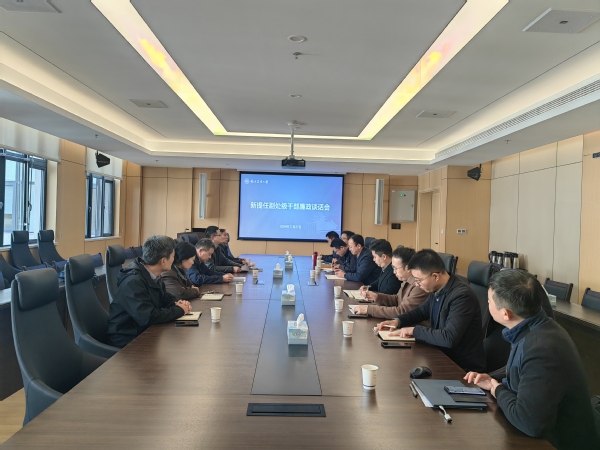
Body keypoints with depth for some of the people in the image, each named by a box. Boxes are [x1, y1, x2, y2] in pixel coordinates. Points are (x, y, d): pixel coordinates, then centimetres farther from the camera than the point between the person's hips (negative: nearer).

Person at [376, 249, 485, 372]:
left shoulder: (462, 296, -24)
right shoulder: (437, 291, 0)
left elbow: (449, 338, -31)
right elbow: (421, 311, 18)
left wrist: (414, 330, -21)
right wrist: (398, 321, 1)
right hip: (443, 355, 7)